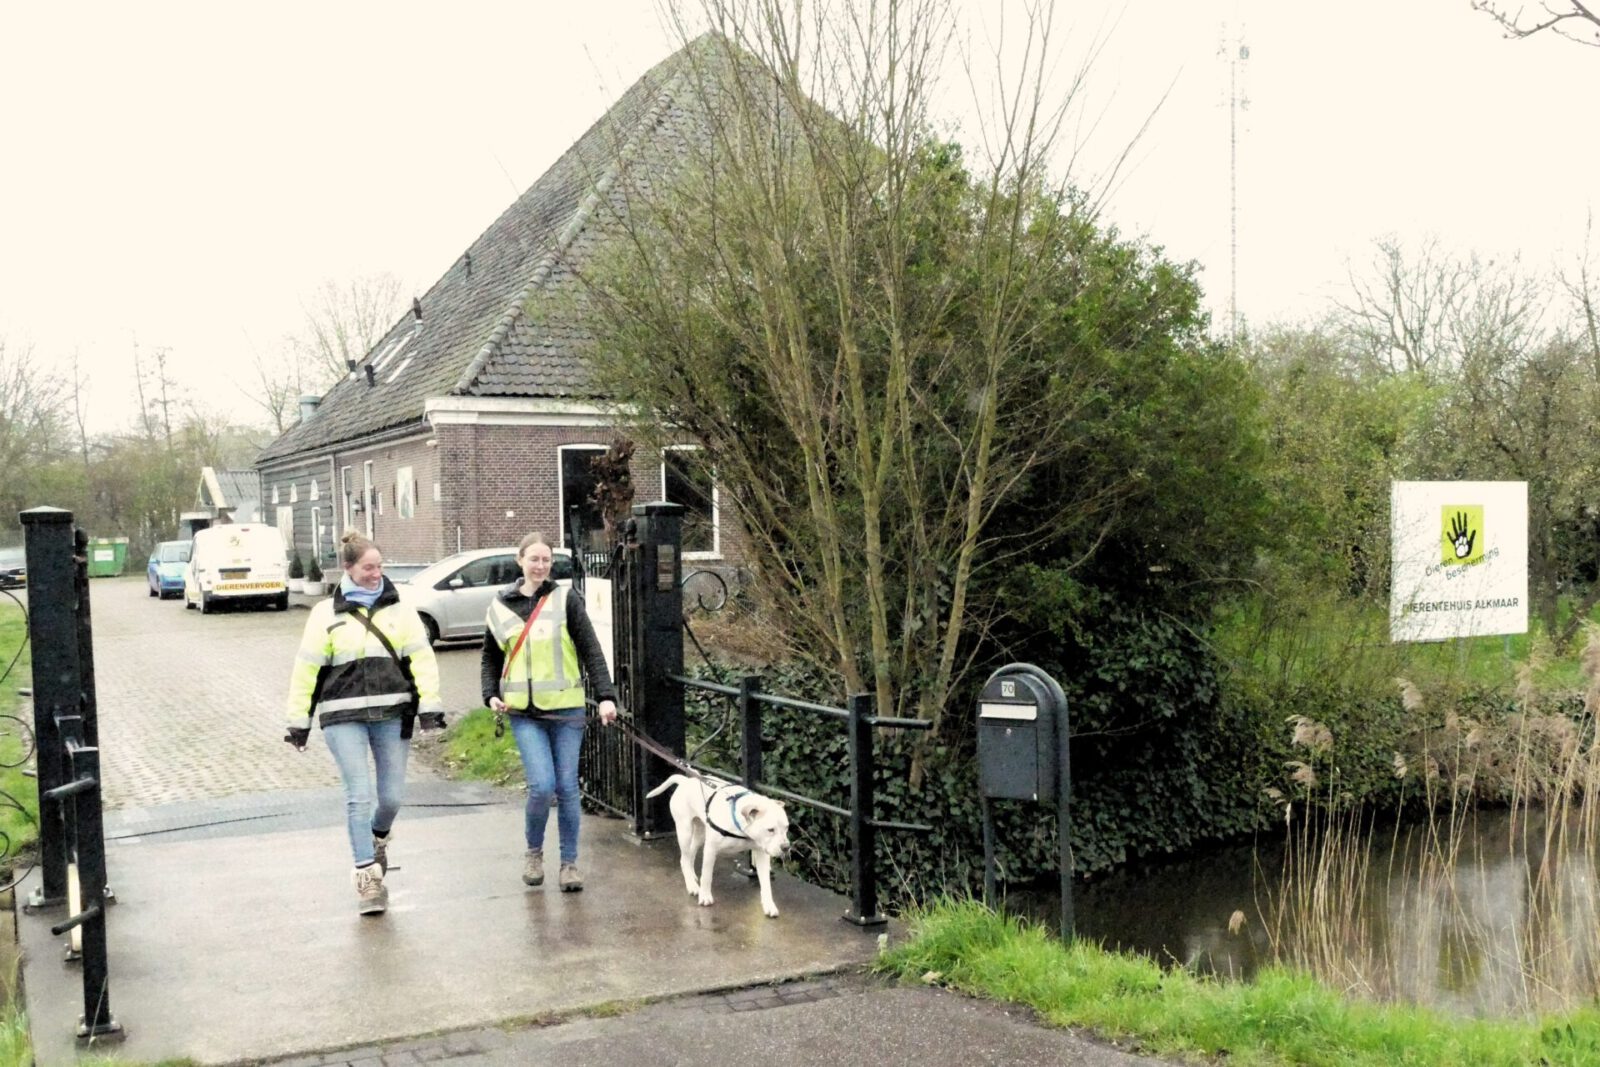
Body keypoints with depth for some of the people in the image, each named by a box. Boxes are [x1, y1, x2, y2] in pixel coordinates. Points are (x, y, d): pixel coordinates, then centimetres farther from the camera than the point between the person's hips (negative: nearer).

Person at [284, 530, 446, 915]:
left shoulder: (398, 609, 7)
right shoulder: (327, 613, 4)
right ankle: (368, 876, 0)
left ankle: (378, 837, 38)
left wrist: (429, 704, -7)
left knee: (393, 796, 5)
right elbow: (306, 669, 4)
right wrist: (299, 720, 2)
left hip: (392, 713, 2)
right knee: (359, 795, -8)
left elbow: (422, 658, 2)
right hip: (344, 716, -2)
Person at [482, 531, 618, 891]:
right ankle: (534, 851, 16)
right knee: (541, 785, -11)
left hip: (566, 710, -1)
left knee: (567, 788, 3)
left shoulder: (565, 599, -1)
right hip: (524, 713, 1)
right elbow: (491, 656, 17)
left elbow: (590, 650, -5)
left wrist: (605, 695, -15)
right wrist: (491, 693, 2)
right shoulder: (500, 606, 7)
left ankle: (569, 863, 18)